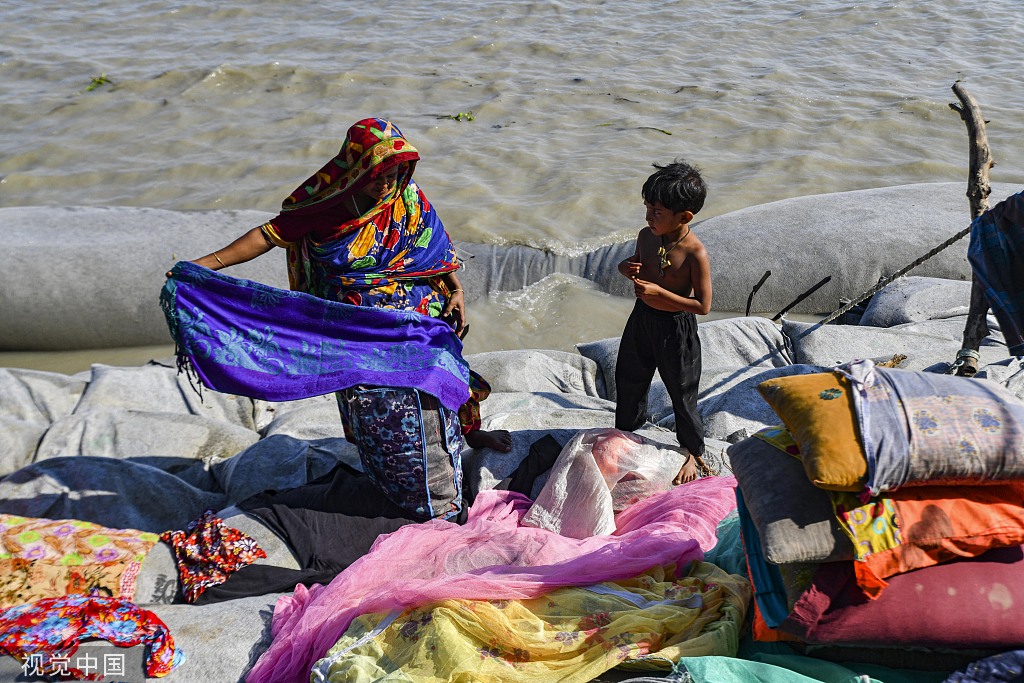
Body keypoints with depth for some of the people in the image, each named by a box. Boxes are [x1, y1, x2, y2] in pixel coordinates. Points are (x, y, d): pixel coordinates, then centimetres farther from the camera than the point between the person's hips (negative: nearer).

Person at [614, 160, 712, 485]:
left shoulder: (695, 253, -26)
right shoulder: (647, 236, -7)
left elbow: (703, 305, -23)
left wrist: (659, 292, -30)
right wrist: (628, 267, -11)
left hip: (676, 327, -6)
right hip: (642, 318, 6)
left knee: (682, 392, 10)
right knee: (628, 378, 22)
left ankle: (694, 451, 33)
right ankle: (626, 429, 49)